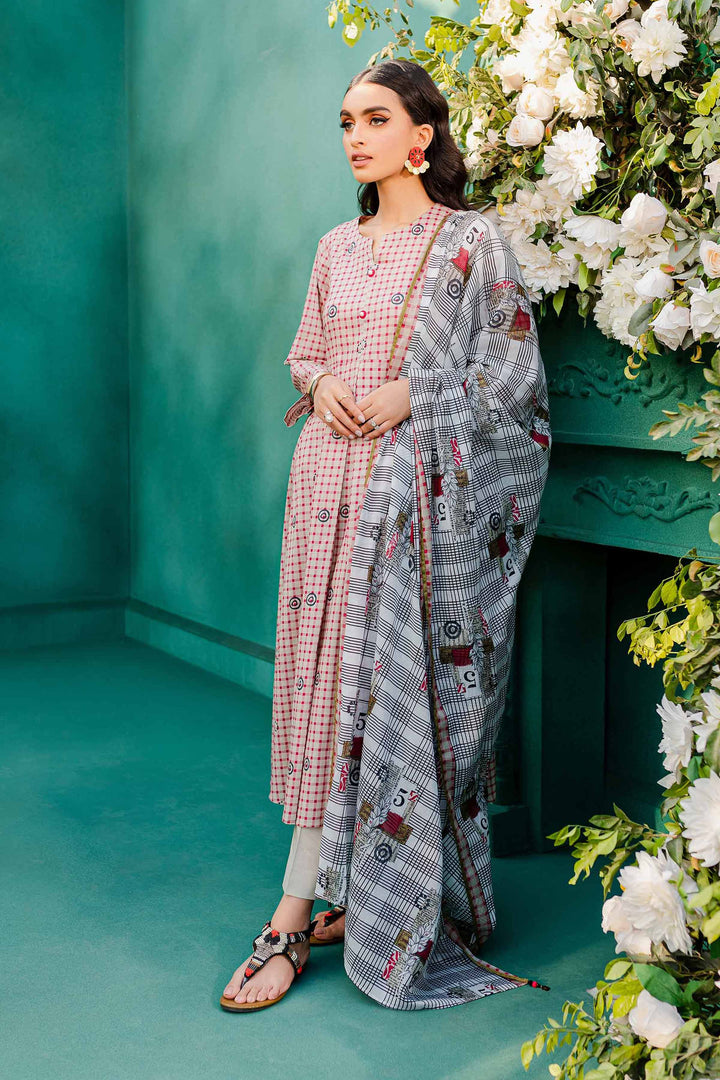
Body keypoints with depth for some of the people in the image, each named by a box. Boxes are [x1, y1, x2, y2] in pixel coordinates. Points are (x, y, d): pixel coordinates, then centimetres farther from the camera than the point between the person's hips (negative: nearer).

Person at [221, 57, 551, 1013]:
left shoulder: (472, 238, 1)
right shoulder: (336, 247, 16)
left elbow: (513, 367, -3)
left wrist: (413, 394, -14)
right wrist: (320, 384, 0)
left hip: (424, 486, -4)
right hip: (333, 481, 4)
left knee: (407, 686, -2)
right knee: (329, 680, 1)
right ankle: (301, 914, 6)